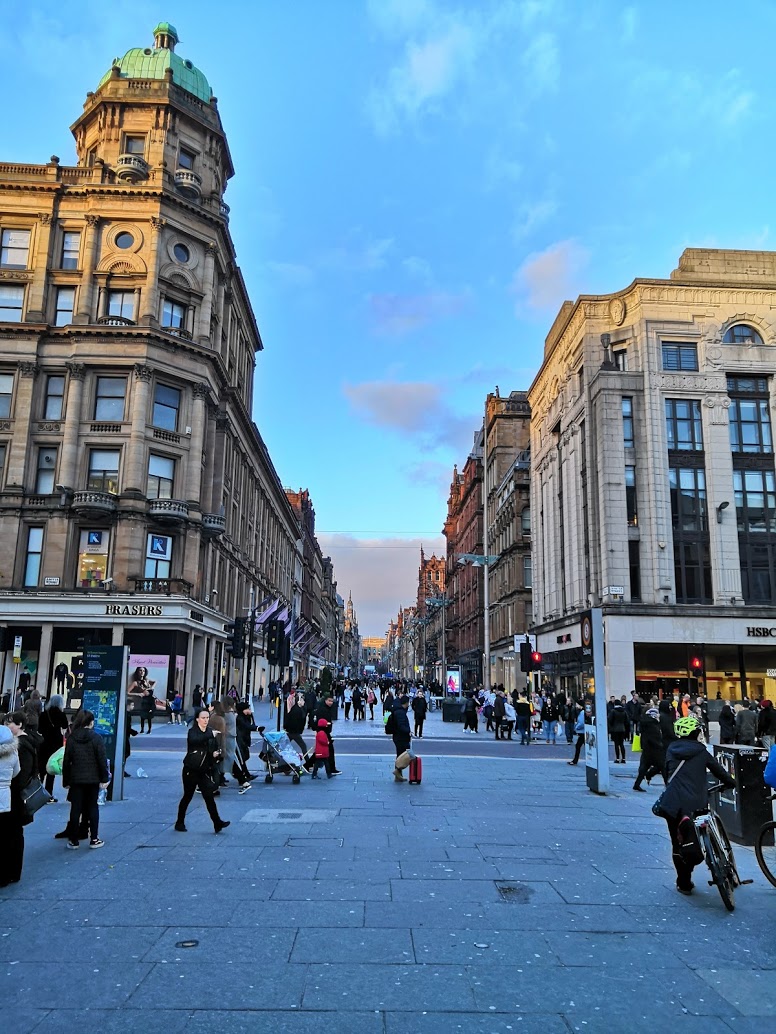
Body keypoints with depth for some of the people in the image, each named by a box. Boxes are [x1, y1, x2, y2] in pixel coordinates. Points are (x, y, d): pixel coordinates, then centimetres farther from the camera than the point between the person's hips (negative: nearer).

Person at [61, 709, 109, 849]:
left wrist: (66, 780, 8)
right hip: (93, 779, -1)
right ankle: (94, 839, 12)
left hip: (76, 779, 1)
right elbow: (102, 760, -9)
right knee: (92, 808, 9)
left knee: (75, 809, 8)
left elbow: (66, 761, 1)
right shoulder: (96, 738, -7)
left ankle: (73, 841, 12)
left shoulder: (71, 738, -1)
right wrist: (104, 778, -3)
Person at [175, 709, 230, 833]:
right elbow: (194, 740, -35)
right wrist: (210, 736, -46)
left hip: (204, 771, 4)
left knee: (209, 796, -4)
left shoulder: (210, 732, 6)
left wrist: (216, 753, -9)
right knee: (187, 796, 7)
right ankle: (180, 823, 23)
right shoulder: (193, 731, -11)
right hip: (190, 771, -4)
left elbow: (216, 749, 14)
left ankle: (217, 823, -6)